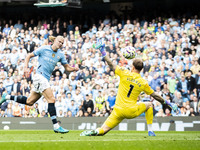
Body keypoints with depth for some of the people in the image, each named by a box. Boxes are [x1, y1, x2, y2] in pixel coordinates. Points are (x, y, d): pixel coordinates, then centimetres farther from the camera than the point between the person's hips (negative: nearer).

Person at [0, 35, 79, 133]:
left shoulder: (60, 54, 9)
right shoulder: (44, 49, -6)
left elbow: (67, 67, 13)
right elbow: (29, 56, 2)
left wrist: (74, 69, -8)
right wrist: (26, 67, -11)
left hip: (46, 79, 8)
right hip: (40, 76, -7)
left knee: (29, 102, 14)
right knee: (51, 99, -16)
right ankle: (56, 126, -17)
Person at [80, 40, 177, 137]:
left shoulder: (125, 73, -4)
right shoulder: (143, 83, 1)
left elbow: (111, 65, 1)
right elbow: (155, 96, 9)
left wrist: (103, 52, 10)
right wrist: (166, 103, 23)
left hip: (118, 111, 0)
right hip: (131, 112, 0)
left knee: (103, 130, 3)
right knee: (149, 105, 27)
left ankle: (94, 132, -33)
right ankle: (150, 131, 21)